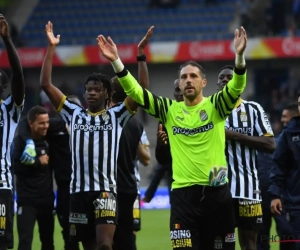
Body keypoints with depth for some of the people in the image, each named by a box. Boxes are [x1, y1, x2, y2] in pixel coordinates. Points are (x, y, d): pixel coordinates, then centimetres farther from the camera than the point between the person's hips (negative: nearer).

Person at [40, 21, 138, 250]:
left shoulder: (116, 116, 6)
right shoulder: (74, 114, 13)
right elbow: (46, 85, 8)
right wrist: (51, 47, 3)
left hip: (106, 190, -3)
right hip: (79, 190, 3)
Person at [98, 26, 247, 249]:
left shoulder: (215, 106, 2)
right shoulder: (169, 110, 7)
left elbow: (236, 87, -14)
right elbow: (136, 92, 2)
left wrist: (239, 56, -32)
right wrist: (116, 61, -10)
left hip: (217, 192, -1)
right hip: (183, 193, 1)